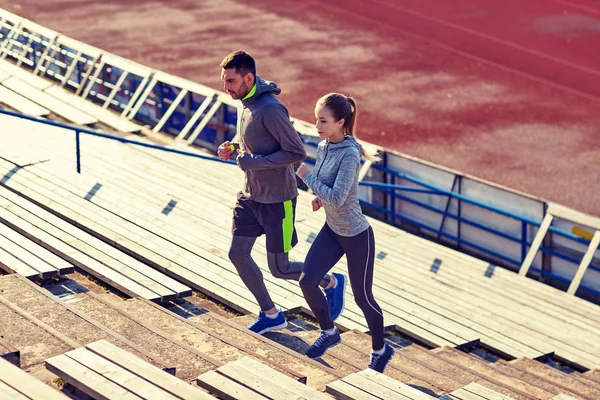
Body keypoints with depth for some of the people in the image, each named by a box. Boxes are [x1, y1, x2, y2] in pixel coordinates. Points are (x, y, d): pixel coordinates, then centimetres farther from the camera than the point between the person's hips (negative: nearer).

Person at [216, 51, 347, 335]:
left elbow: (297, 152, -25)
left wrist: (252, 162, -24)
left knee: (279, 269, 1)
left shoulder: (270, 109, -25)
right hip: (251, 195, 9)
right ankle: (271, 314, 27)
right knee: (238, 254, 9)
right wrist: (232, 147, -1)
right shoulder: (245, 102, 3)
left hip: (277, 200, -9)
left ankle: (332, 283, 29)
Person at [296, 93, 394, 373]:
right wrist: (319, 197, -2)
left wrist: (306, 176, -23)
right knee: (307, 281, -1)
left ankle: (381, 350, 30)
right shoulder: (323, 148, -2)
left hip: (357, 236, -7)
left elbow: (337, 198, -31)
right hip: (332, 230, 7)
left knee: (363, 298, 7)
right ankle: (329, 333, 24)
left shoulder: (349, 154, -27)